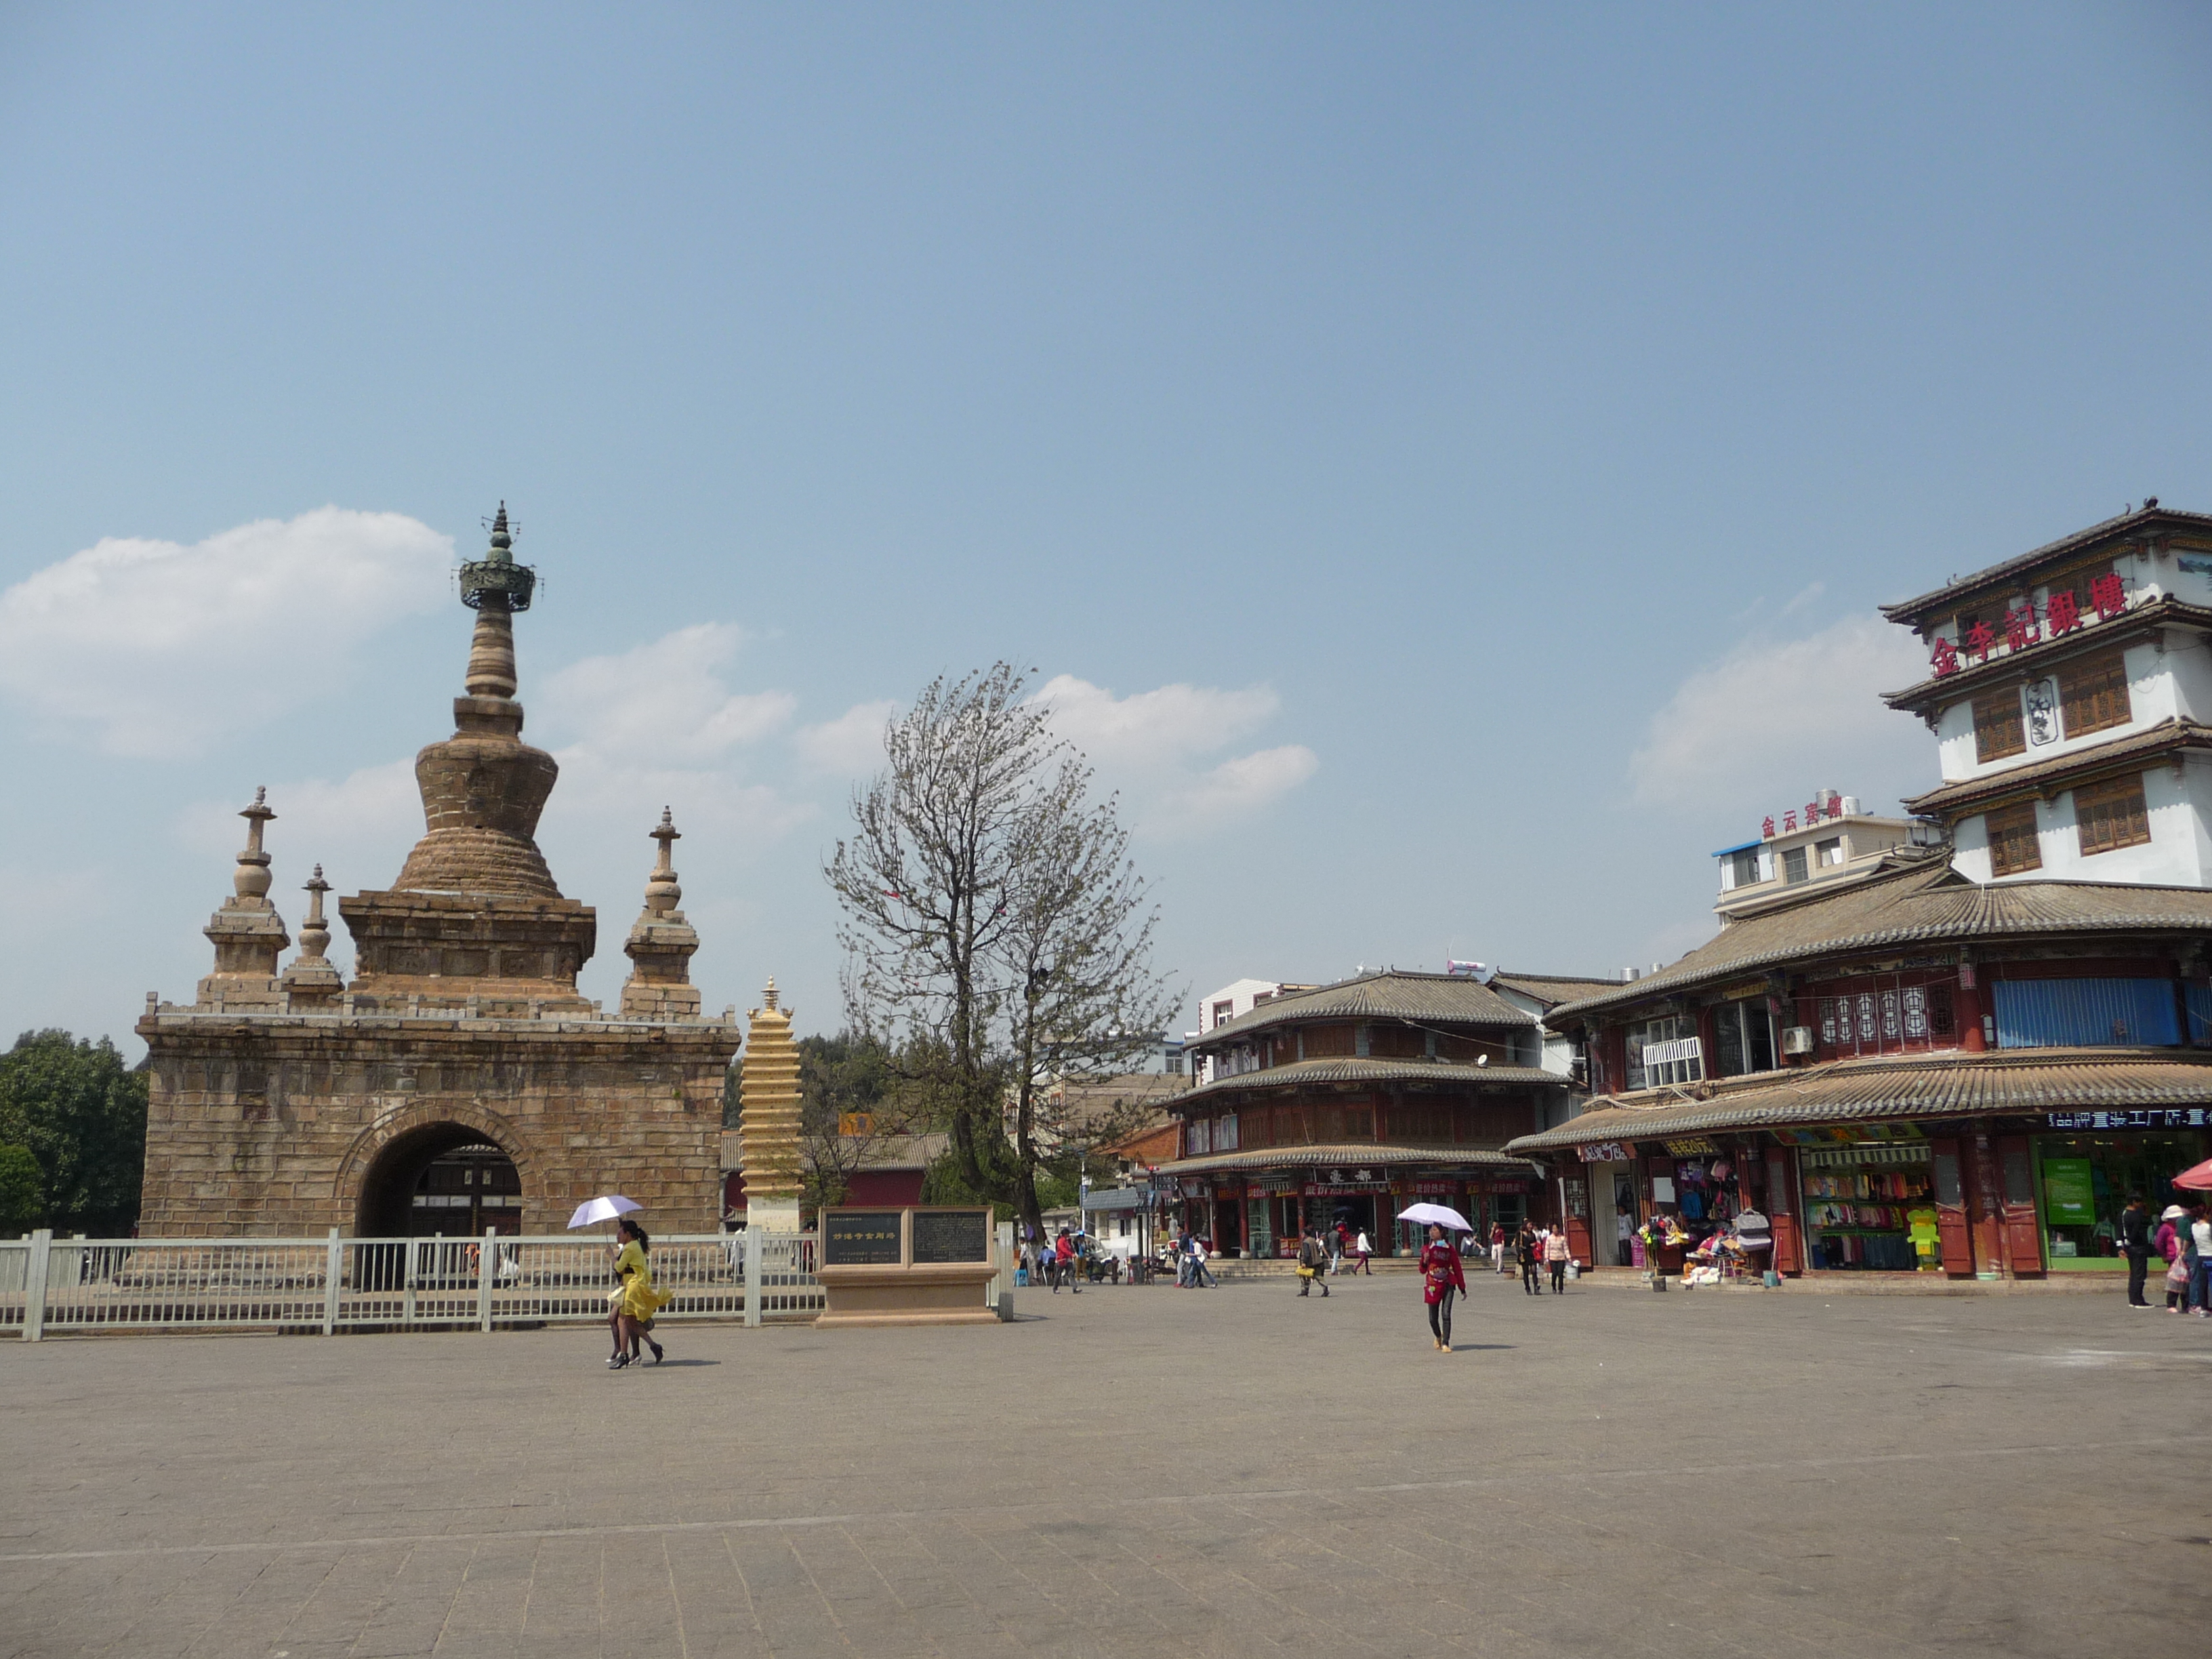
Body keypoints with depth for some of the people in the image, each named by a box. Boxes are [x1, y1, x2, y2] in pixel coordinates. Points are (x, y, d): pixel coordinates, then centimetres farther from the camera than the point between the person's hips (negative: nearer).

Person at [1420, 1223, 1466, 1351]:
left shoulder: (1449, 1249, 0)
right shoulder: (1426, 1248, 6)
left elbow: (1457, 1268, 5)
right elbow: (1422, 1271, 10)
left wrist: (1462, 1289, 5)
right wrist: (1425, 1261, -11)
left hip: (1447, 1285, -2)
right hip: (1432, 1286, 2)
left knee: (1446, 1315, -14)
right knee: (1433, 1318, 5)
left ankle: (1445, 1344, -9)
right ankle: (1438, 1337, 34)